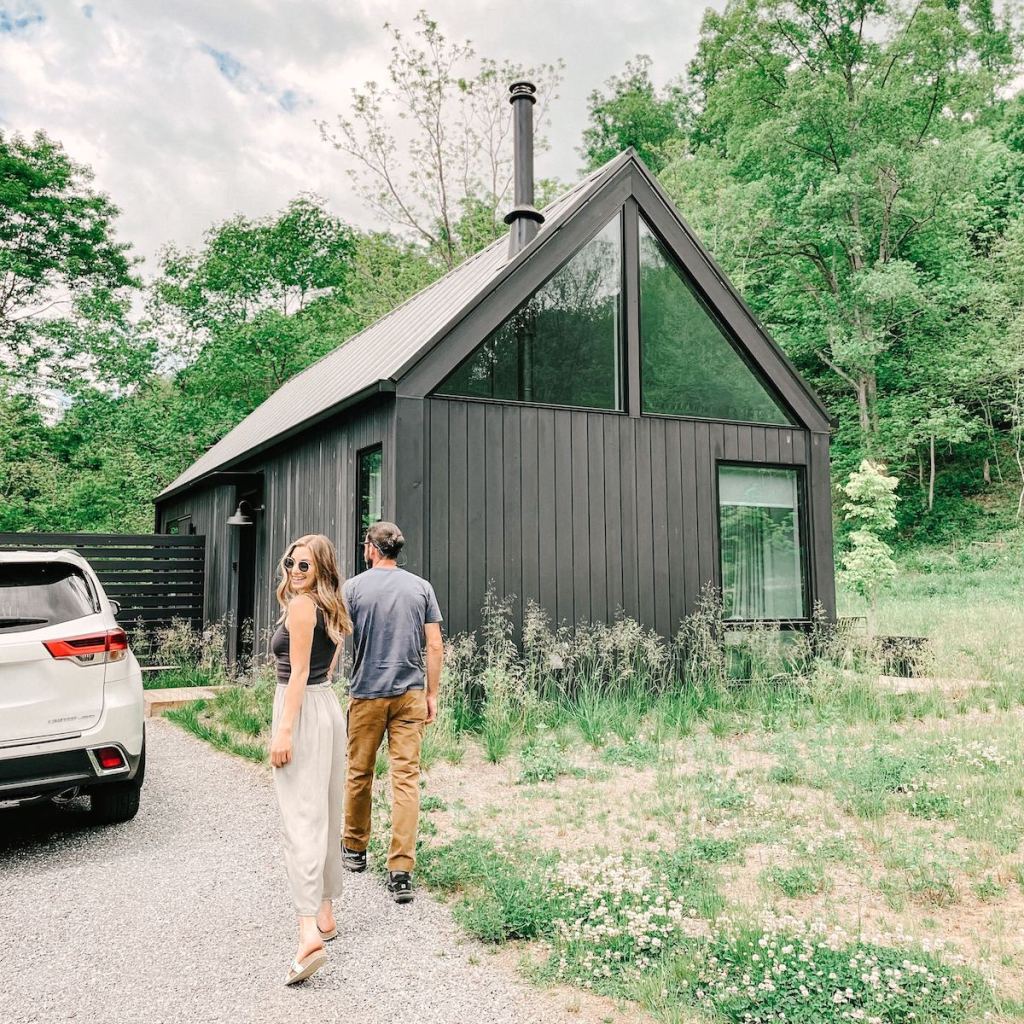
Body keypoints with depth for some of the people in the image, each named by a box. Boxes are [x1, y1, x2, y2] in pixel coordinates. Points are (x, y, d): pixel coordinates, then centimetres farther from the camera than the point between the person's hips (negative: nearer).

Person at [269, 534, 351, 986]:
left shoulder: (301, 605, -12)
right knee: (325, 816, 15)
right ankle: (324, 914, 25)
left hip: (303, 713, -9)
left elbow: (299, 672, -17)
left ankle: (310, 934, -19)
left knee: (302, 821, -13)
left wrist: (284, 731, -20)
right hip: (329, 707, 9)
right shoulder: (330, 609, 15)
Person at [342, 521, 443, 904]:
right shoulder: (421, 588, 3)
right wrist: (431, 695, 9)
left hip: (366, 694, -1)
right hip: (411, 695, 1)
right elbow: (435, 646, 1)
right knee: (406, 778, 0)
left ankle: (354, 849, 32)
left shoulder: (354, 587, -3)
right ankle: (401, 870, -4)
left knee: (359, 774, 15)